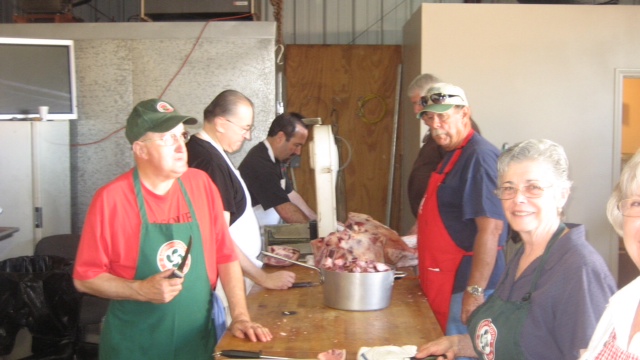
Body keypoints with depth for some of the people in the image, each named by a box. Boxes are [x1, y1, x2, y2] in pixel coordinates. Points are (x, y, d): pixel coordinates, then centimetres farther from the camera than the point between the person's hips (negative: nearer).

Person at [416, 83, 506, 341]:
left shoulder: (479, 157, -18)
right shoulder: (453, 155, 14)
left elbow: (490, 228, -25)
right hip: (447, 281, 10)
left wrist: (474, 291, -27)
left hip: (465, 283, -10)